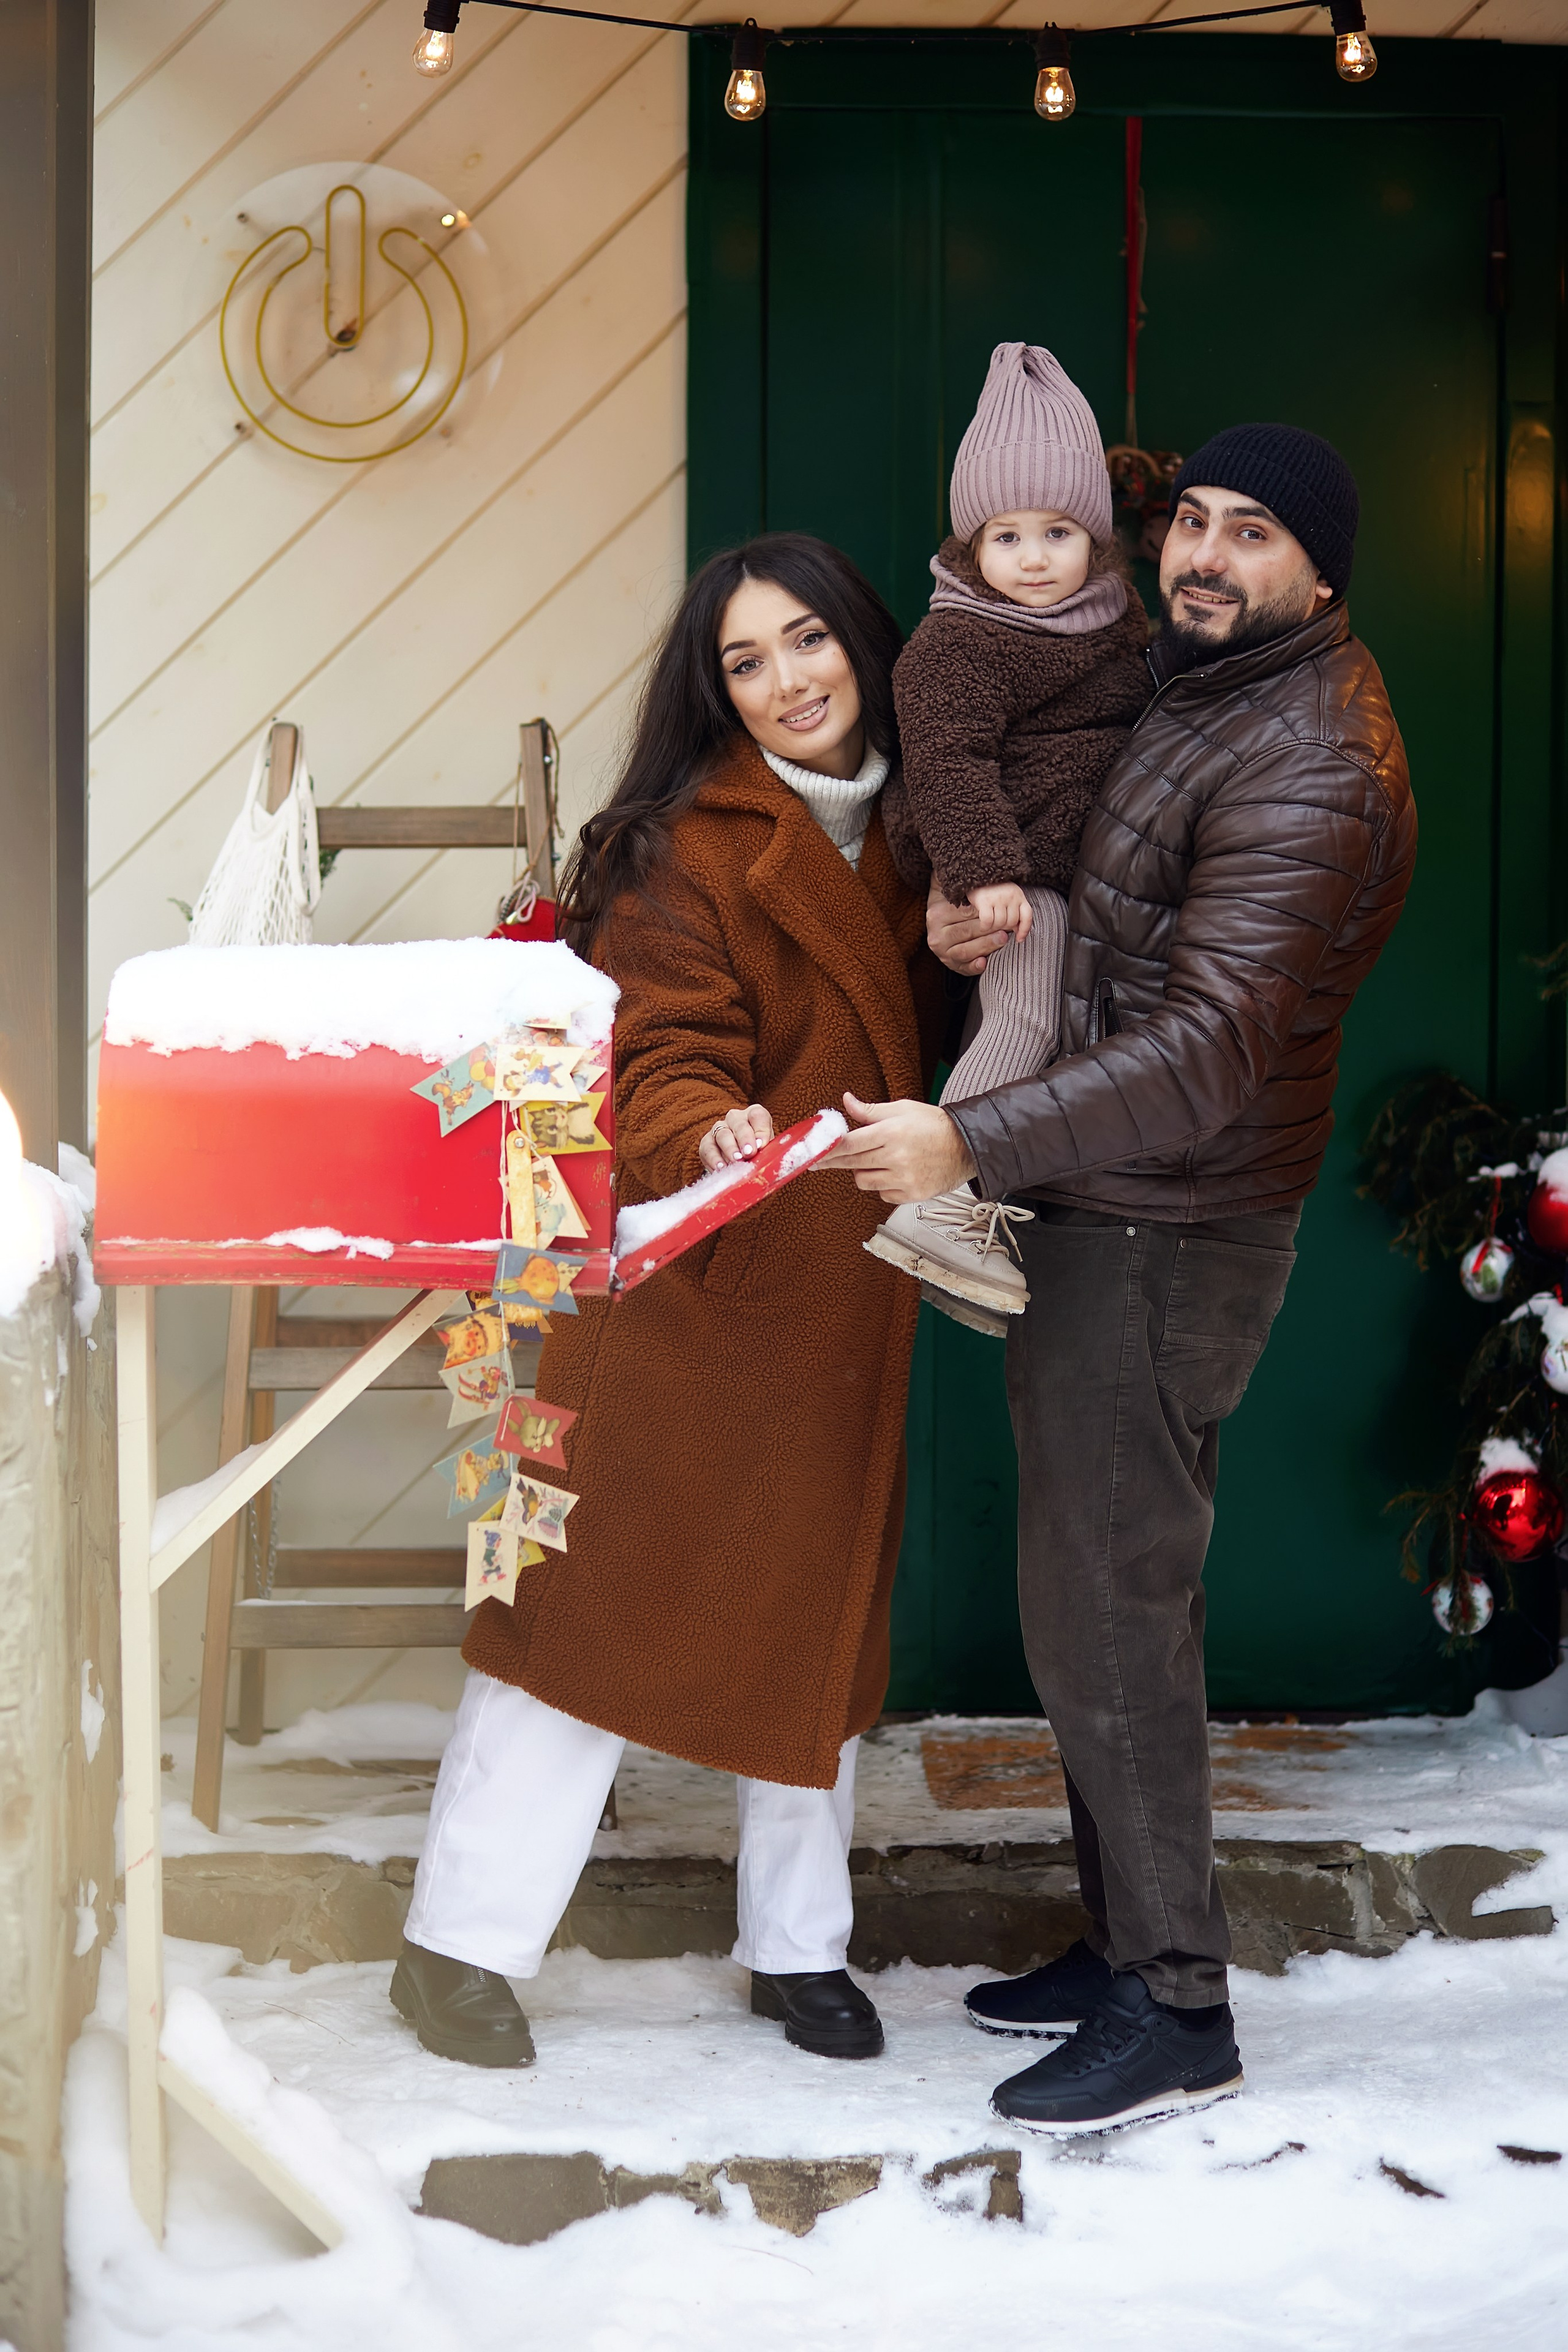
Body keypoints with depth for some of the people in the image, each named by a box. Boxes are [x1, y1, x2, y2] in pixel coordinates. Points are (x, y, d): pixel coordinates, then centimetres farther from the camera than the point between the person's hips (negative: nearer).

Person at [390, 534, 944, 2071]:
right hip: (686, 1290, -7)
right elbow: (660, 1067, -17)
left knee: (817, 1612, 13)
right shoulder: (690, 846, -12)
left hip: (840, 1294, 7)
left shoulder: (902, 831, 9)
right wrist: (708, 1138, -37)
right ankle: (463, 1944, 8)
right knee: (595, 1595, -3)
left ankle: (797, 1947, 26)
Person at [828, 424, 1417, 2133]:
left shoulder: (1304, 769, -19)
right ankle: (1125, 1943, 26)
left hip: (1166, 1236, -10)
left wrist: (970, 1144, -36)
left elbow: (1208, 1046, -29)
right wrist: (971, 897, 2)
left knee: (1101, 1607, -7)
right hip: (1106, 1219, 10)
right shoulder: (1198, 687, 14)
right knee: (1114, 1591, 15)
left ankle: (1174, 2013, 2)